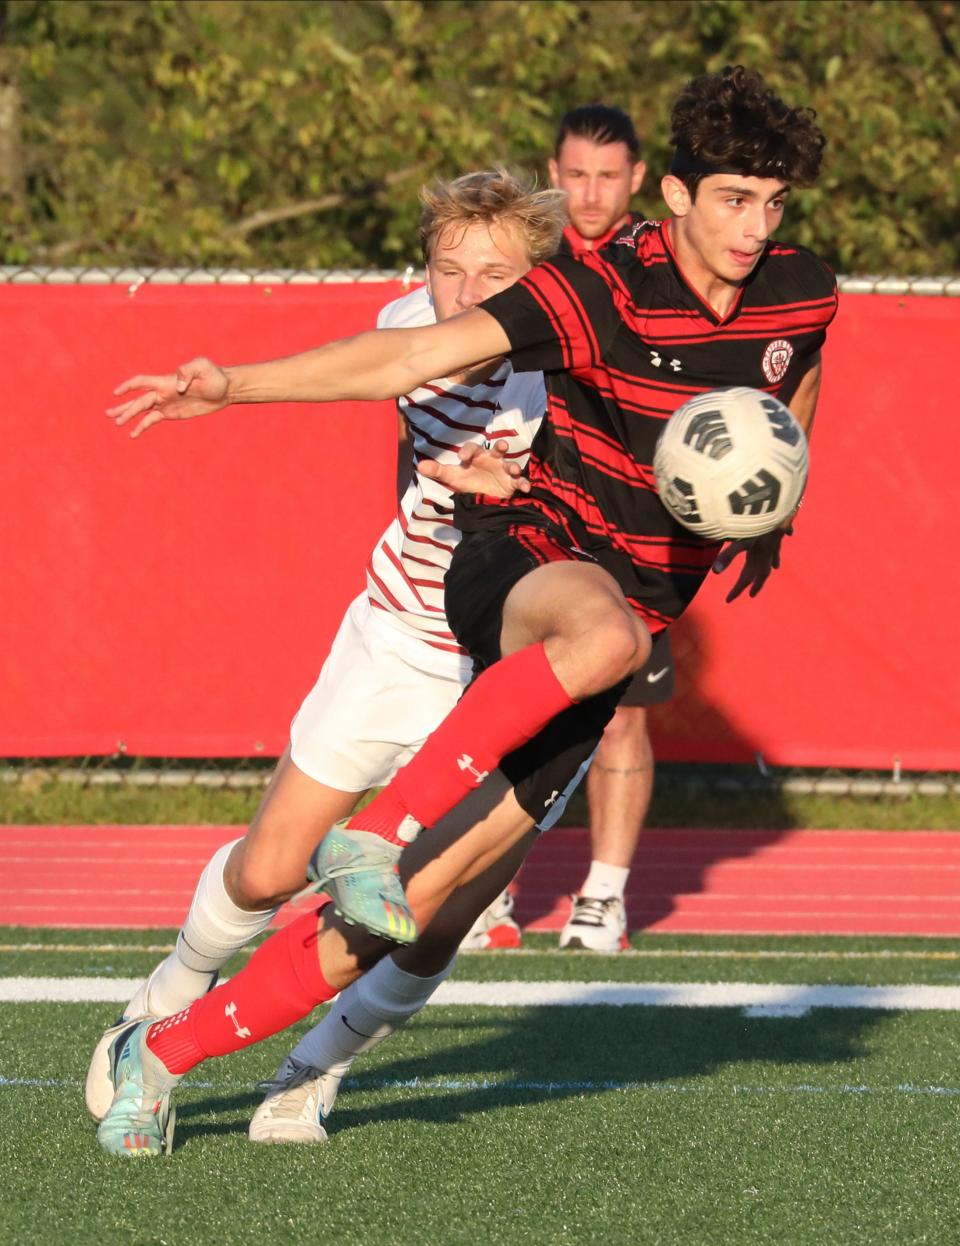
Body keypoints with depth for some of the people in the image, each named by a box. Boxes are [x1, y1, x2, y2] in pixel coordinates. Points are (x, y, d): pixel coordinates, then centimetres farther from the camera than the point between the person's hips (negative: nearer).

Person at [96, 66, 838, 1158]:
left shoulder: (803, 294, 2)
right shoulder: (605, 291, -13)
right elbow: (410, 355, -18)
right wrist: (233, 387, -27)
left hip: (629, 615, 4)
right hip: (524, 558, -4)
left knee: (414, 903, -6)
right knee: (605, 631, -45)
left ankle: (164, 1054, 4)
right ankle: (373, 833, -38)